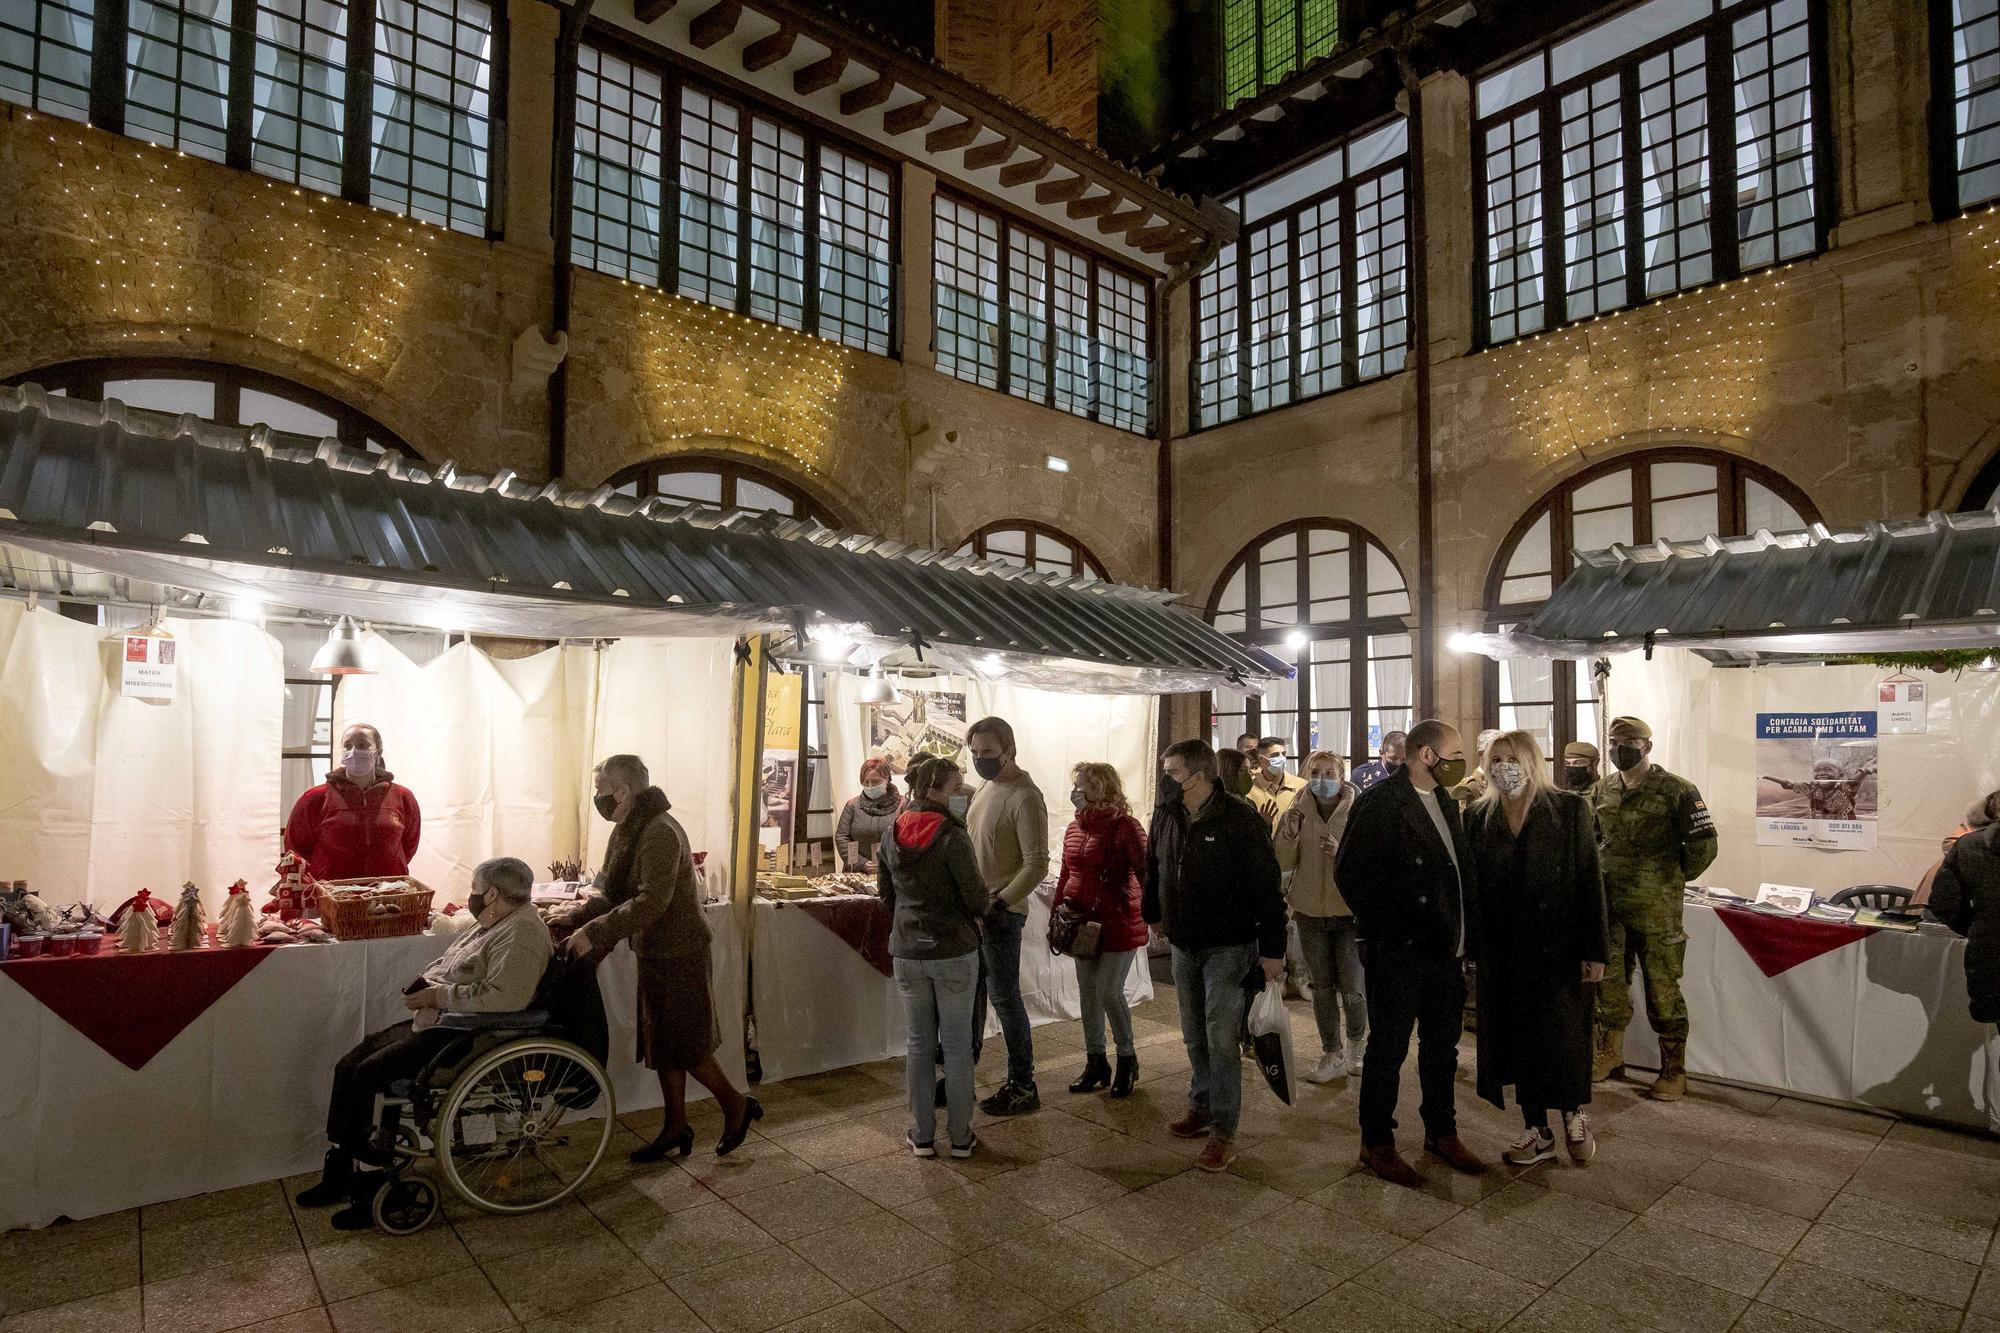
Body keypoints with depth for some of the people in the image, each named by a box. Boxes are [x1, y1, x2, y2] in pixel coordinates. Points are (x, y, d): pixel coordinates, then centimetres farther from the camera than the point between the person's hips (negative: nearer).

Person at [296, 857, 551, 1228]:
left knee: (367, 1074, -16)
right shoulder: (491, 923, 15)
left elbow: (502, 996, -31)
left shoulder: (521, 932, -19)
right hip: (436, 1021, 11)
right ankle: (338, 1174, 15)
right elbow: (448, 969, 25)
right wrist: (424, 984, 3)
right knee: (348, 1067, 5)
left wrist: (436, 995, -22)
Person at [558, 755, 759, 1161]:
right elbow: (612, 894, 13)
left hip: (678, 954, -9)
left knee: (683, 1046, 1)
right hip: (655, 953, 9)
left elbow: (650, 902, -29)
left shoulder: (660, 833, -23)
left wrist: (595, 933, -28)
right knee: (661, 1042, 15)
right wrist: (574, 918, 0)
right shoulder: (627, 831, 8)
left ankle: (737, 1106, 19)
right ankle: (675, 1127, 27)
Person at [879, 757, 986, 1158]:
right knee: (957, 1045, 8)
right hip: (954, 951, -5)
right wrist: (976, 913, 8)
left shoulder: (892, 835, 1)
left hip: (908, 952, 5)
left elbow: (886, 891, 10)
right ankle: (960, 1136, 18)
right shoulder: (952, 836, -18)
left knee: (919, 1043, 15)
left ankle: (922, 1135, 21)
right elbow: (976, 898, -15)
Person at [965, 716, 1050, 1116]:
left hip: (1002, 913, -8)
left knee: (1004, 997, 0)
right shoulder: (985, 787, 10)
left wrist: (998, 903, -22)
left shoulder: (1024, 798, -17)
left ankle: (1023, 1087, 13)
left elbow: (1037, 865, -19)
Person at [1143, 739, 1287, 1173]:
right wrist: (1153, 911, 21)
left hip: (1229, 947, -6)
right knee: (1194, 1036, 17)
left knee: (1220, 1038, -5)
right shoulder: (1165, 815, -1)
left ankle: (1224, 1131, 6)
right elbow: (1153, 869, 16)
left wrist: (1273, 949, -17)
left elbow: (1266, 886, -18)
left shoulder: (1239, 817, -19)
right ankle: (1201, 1106, 34)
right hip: (1183, 946, 6)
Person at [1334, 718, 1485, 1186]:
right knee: (1388, 1050, 6)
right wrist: (1389, 931, -15)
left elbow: (1461, 871, 15)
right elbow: (1350, 872, -18)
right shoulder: (1380, 801, -15)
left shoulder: (1445, 802, 11)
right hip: (1398, 955, -7)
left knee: (1442, 1047, 19)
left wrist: (1468, 939, 7)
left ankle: (1441, 1131, 36)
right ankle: (1376, 1143, 20)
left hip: (1446, 952, 8)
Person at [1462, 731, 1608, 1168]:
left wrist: (1594, 949, -9)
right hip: (1503, 949, 3)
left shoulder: (1570, 810, -3)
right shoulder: (1479, 816, 5)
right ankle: (1537, 1132, 23)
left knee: (1563, 1037, 3)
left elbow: (1590, 881, -5)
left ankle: (1575, 1117, 29)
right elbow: (1469, 883, 3)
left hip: (1558, 947, -3)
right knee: (1518, 1038, 9)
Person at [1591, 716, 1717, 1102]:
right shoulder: (1601, 791, 7)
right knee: (1609, 984, 13)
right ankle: (1610, 1055, 28)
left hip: (1656, 910, -5)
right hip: (1609, 908, 5)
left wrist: (1671, 881, 0)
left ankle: (1674, 1072, 17)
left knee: (1663, 991, 3)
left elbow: (1703, 845, -6)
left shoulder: (1676, 791, -9)